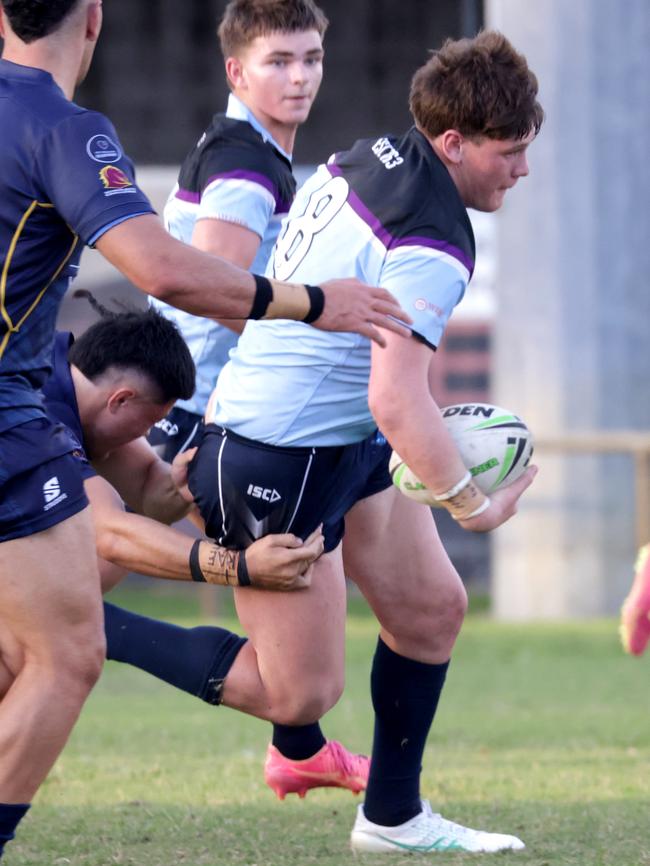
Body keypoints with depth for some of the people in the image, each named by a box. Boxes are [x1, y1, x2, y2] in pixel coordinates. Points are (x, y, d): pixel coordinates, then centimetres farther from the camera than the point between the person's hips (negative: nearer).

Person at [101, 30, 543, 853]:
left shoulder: (359, 162, 3)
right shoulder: (433, 246, -26)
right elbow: (396, 399, -32)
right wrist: (472, 504, -23)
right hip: (280, 468, -11)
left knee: (432, 606, 15)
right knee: (301, 691, -4)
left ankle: (393, 816, 26)